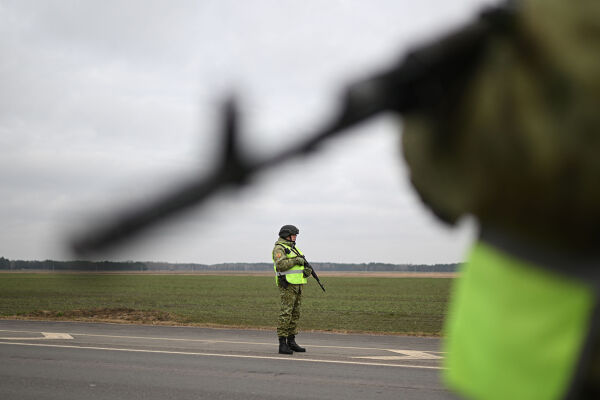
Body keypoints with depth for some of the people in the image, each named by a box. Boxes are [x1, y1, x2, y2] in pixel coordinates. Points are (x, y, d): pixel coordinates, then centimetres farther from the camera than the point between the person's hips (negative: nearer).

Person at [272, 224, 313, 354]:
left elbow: (300, 265, 20)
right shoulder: (279, 249, -9)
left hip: (297, 285, 9)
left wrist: (306, 271, -1)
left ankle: (291, 342, 15)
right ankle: (282, 345, -9)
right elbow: (280, 265, -24)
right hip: (287, 285, -9)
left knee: (295, 314, 10)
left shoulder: (293, 248, 20)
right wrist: (295, 261, -20)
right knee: (285, 314, -10)